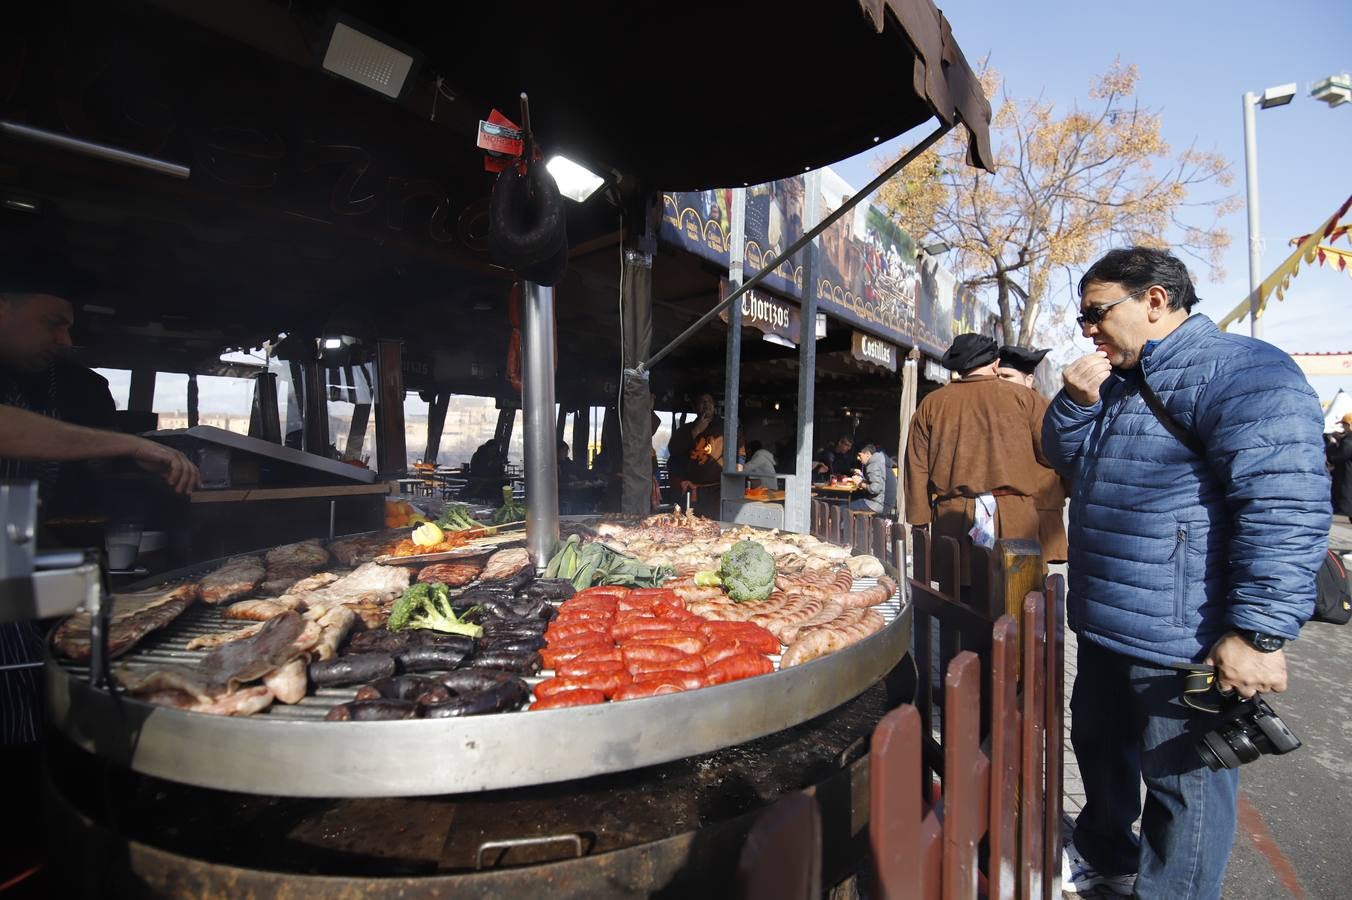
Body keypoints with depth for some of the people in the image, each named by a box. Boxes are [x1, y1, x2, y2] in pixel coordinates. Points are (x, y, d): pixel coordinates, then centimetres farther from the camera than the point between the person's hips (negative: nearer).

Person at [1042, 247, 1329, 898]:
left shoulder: (1241, 371, -16)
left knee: (1182, 781, 6)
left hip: (1186, 643, -9)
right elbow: (1062, 456, 18)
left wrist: (1259, 630, -27)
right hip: (1107, 623, 10)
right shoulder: (1120, 380, 13)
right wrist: (1077, 402, 0)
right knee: (1099, 742, 24)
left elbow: (1286, 507, -24)